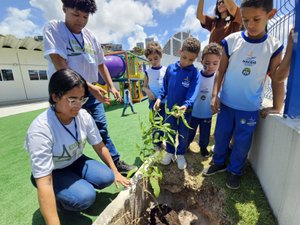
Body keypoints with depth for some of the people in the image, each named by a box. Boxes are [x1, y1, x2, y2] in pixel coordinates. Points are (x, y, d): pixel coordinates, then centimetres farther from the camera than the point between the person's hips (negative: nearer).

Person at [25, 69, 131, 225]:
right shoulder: (40, 130, -32)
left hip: (76, 162, 4)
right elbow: (44, 183, -32)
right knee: (85, 197, -26)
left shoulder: (84, 116, -18)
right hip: (51, 172, -4)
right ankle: (59, 199, 6)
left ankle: (79, 184, 10)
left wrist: (115, 172, -2)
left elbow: (99, 146, -6)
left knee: (106, 177, -18)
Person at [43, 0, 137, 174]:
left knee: (103, 130, 10)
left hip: (92, 93, 5)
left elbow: (101, 64, 16)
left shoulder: (91, 36, 8)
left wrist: (111, 86, 7)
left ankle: (116, 163, 24)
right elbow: (60, 65, -18)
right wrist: (88, 86, -26)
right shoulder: (53, 29, -6)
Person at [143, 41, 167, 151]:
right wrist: (148, 91, -15)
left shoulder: (166, 70, -1)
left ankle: (161, 141, 31)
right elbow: (144, 86, 6)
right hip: (154, 101, 0)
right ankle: (156, 143, 24)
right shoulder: (148, 72, 1)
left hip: (165, 101, 1)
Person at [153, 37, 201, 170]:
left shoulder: (194, 72, -12)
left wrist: (186, 105, -36)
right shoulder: (170, 68, -3)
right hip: (171, 108, 2)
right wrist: (159, 98, -6)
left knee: (183, 134, 15)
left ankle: (181, 154, 38)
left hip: (185, 110, -2)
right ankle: (170, 152, 39)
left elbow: (192, 92, -20)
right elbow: (165, 86, 6)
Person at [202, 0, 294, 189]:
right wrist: (215, 95, -9)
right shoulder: (232, 40, -4)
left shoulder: (274, 46, -2)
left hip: (250, 107, 0)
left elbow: (278, 77, -6)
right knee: (220, 136, 14)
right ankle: (219, 163, 38)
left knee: (242, 142, 12)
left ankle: (235, 171, 35)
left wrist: (291, 46, -11)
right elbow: (221, 71, -1)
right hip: (226, 102, 1)